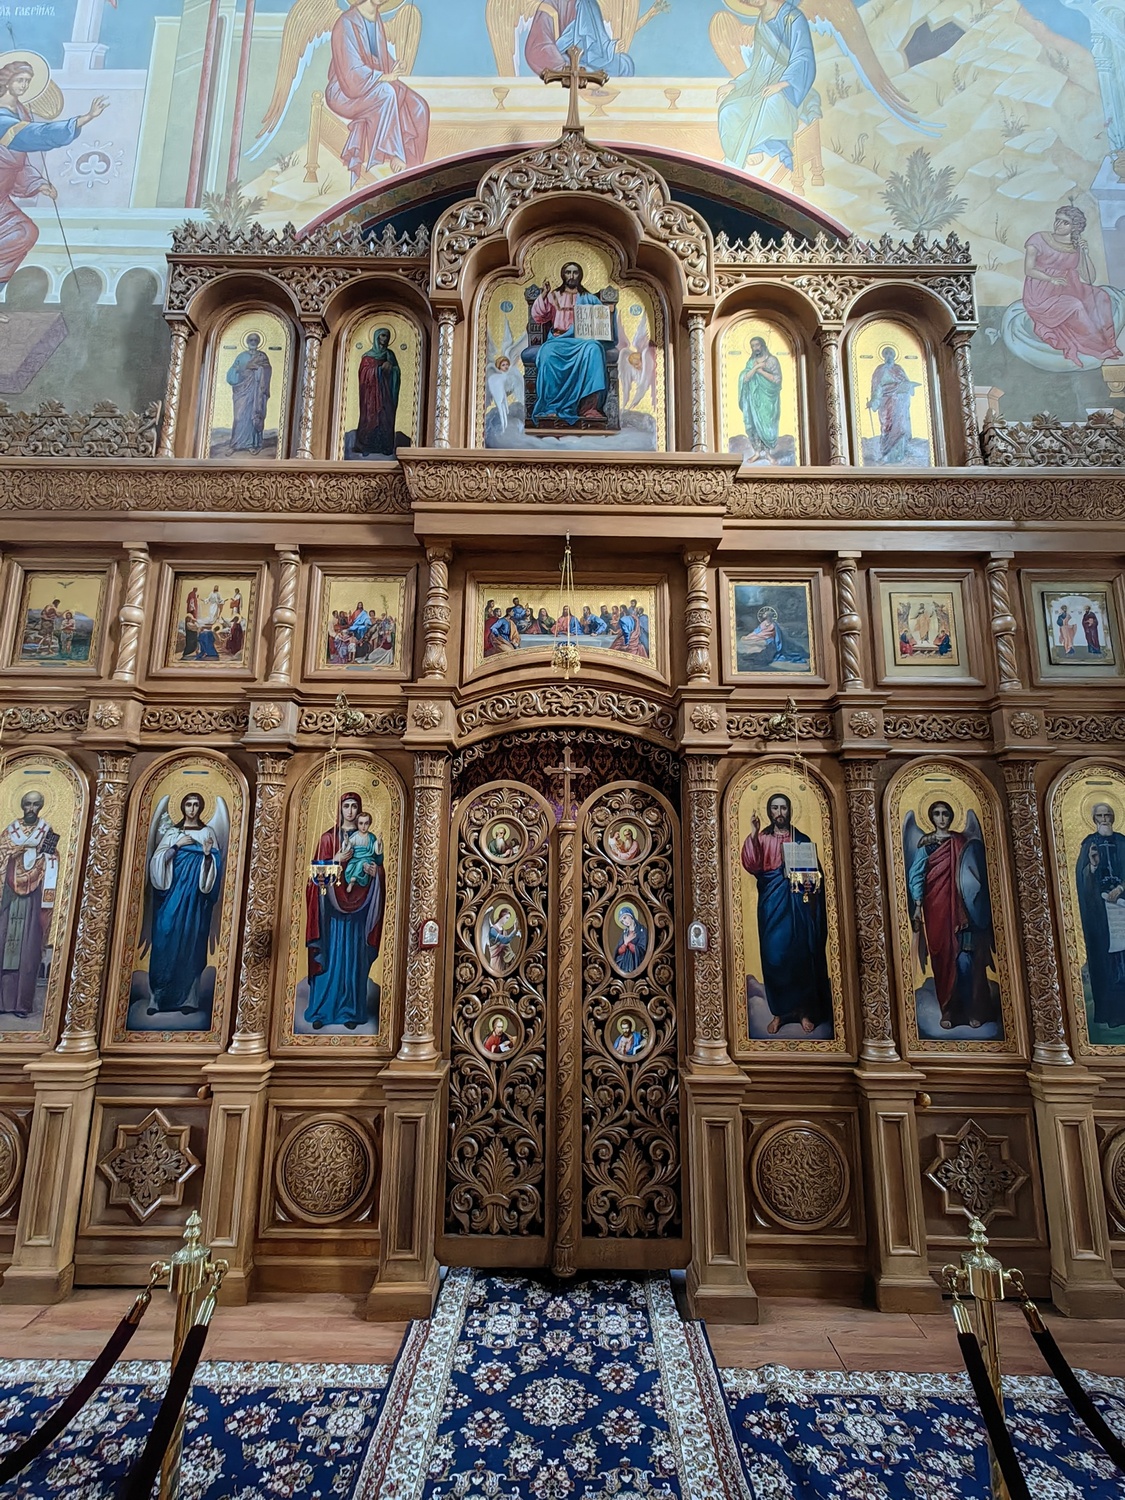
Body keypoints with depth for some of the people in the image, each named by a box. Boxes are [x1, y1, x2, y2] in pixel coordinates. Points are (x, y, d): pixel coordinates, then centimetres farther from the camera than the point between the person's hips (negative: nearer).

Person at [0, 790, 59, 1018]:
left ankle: (22, 1002, 1)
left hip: (33, 896, -2)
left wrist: (47, 900, -8)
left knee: (29, 949, -2)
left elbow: (51, 867, -1)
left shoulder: (47, 831, 4)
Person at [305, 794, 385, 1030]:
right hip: (332, 906, -1)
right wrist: (337, 860, -16)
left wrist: (378, 856, -15)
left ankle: (350, 1011, 11)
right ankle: (321, 1010, 10)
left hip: (356, 907, 1)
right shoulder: (328, 838, 5)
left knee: (353, 959, 4)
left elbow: (376, 875, 6)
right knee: (329, 958, 1)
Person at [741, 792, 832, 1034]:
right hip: (772, 903, 0)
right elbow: (750, 866, -12)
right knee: (774, 956, 0)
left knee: (802, 955, 2)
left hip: (798, 903, 0)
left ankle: (805, 1011, 14)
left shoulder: (802, 839, 8)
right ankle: (778, 1012, 12)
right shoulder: (761, 838, 5)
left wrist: (812, 882, -13)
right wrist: (753, 835, -20)